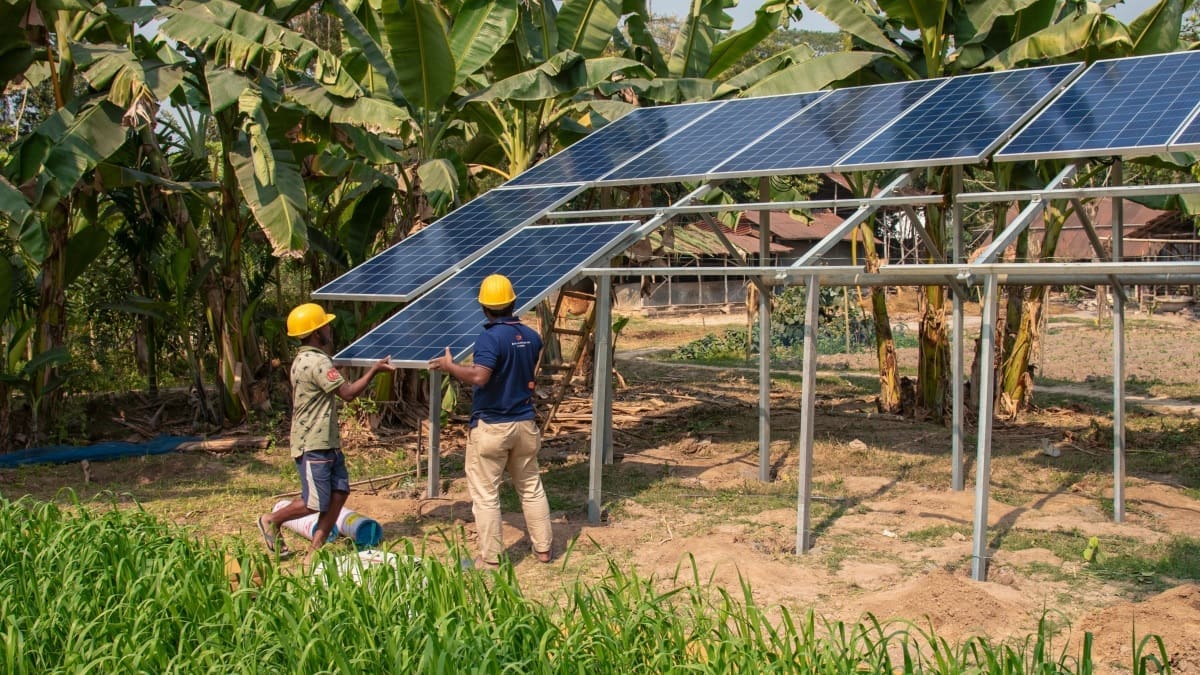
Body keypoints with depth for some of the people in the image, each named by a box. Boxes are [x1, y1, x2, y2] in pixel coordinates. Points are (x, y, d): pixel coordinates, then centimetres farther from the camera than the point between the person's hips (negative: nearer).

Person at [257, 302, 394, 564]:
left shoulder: (305, 359, 14)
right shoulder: (317, 362, -19)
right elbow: (347, 393, -21)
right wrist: (374, 370, -11)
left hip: (328, 442, 10)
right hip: (312, 446, -10)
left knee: (339, 492, 5)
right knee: (315, 503, -3)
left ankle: (314, 552, 10)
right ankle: (272, 521, 21)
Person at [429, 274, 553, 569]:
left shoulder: (490, 337, -18)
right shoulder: (531, 336, 3)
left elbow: (479, 376, -31)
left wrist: (449, 366, -17)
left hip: (491, 426, -6)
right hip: (525, 423, 6)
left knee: (486, 494, 3)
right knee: (531, 487, 18)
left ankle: (490, 558, 8)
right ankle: (543, 547, 25)